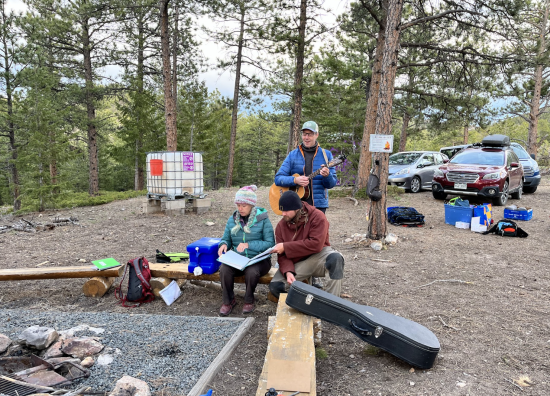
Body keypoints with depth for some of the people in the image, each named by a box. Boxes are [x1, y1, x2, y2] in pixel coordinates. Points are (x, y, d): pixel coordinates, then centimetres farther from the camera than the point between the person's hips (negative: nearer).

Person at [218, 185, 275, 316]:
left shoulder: (262, 219, -5)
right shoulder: (232, 219, 9)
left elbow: (270, 243, -12)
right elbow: (226, 239, 16)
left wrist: (249, 245, -23)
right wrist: (224, 244, -10)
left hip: (259, 260, -3)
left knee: (252, 271, -36)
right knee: (224, 269, -28)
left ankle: (249, 301, -5)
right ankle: (228, 301, -2)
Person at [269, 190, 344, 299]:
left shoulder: (317, 217, -13)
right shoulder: (281, 225, 0)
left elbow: (316, 244, -24)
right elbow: (282, 255, -2)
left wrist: (286, 247, -22)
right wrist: (288, 271, -24)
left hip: (318, 256, -3)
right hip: (296, 264, 3)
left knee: (335, 258, -36)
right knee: (274, 286, -19)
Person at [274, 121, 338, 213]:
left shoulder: (326, 155, 5)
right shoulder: (293, 155, 5)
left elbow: (332, 184, 2)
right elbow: (278, 178, -1)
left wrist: (327, 175, -21)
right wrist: (295, 180, -18)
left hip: (318, 205, 0)